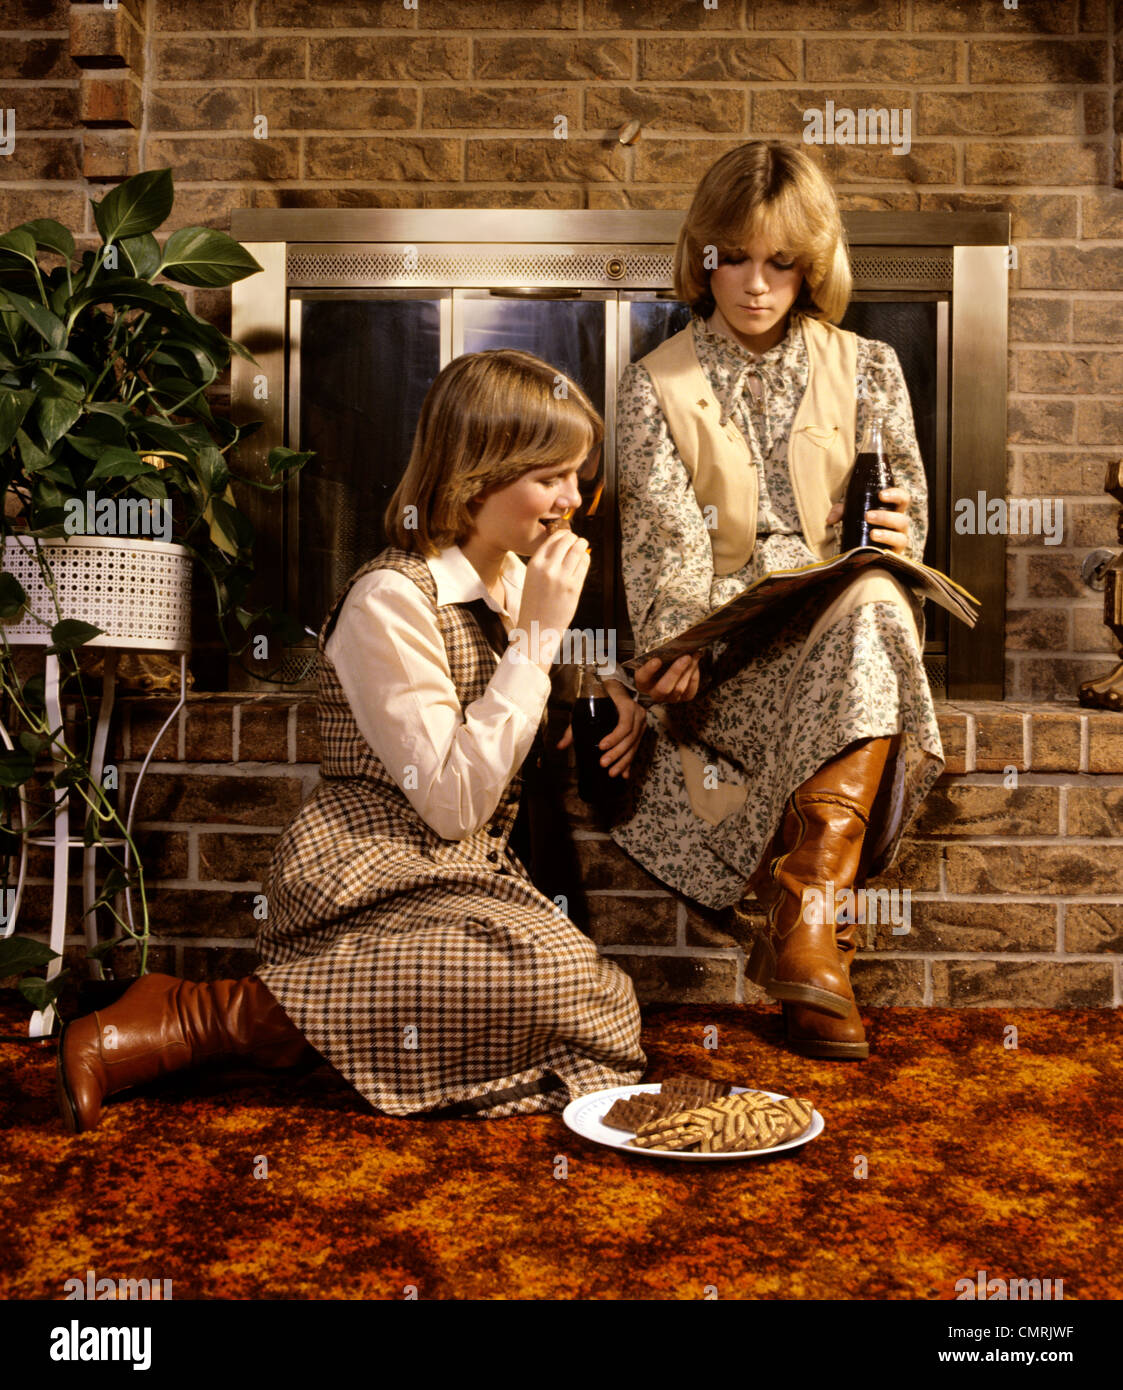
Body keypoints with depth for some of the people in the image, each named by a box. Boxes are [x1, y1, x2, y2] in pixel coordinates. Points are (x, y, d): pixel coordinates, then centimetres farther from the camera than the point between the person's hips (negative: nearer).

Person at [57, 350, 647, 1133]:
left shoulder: (517, 583, 13)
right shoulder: (388, 600, -14)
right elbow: (454, 801, -20)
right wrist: (540, 636, -17)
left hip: (471, 877, 8)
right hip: (371, 884, -8)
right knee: (560, 977, -32)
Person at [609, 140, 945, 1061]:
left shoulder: (867, 369, 13)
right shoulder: (658, 384, 7)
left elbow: (904, 520, 11)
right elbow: (665, 537, -5)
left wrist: (896, 535, -15)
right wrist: (676, 646, -25)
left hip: (848, 624, 2)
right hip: (725, 653, -2)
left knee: (873, 604, -36)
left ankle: (804, 920, -38)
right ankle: (822, 920, -30)